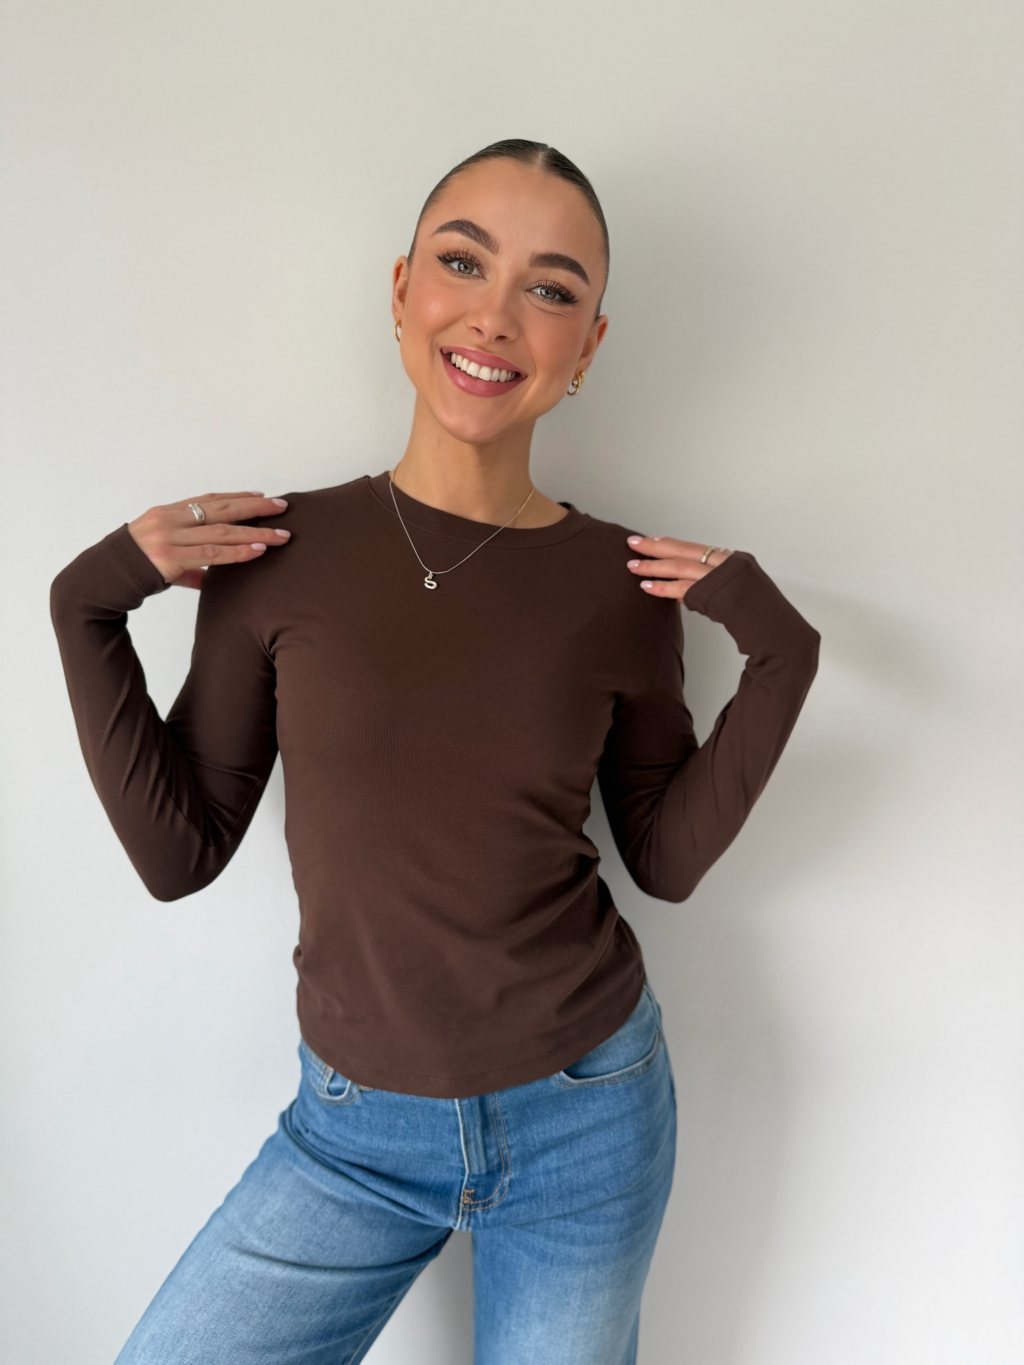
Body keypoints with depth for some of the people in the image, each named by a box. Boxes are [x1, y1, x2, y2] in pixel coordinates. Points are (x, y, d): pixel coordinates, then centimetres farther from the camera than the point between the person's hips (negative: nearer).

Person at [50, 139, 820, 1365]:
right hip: (353, 1134, 0)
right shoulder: (278, 551, -10)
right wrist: (90, 609, -14)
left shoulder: (624, 583, -9)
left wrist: (777, 658, -11)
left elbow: (667, 858, -1)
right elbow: (178, 855, -6)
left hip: (584, 1119, 1)